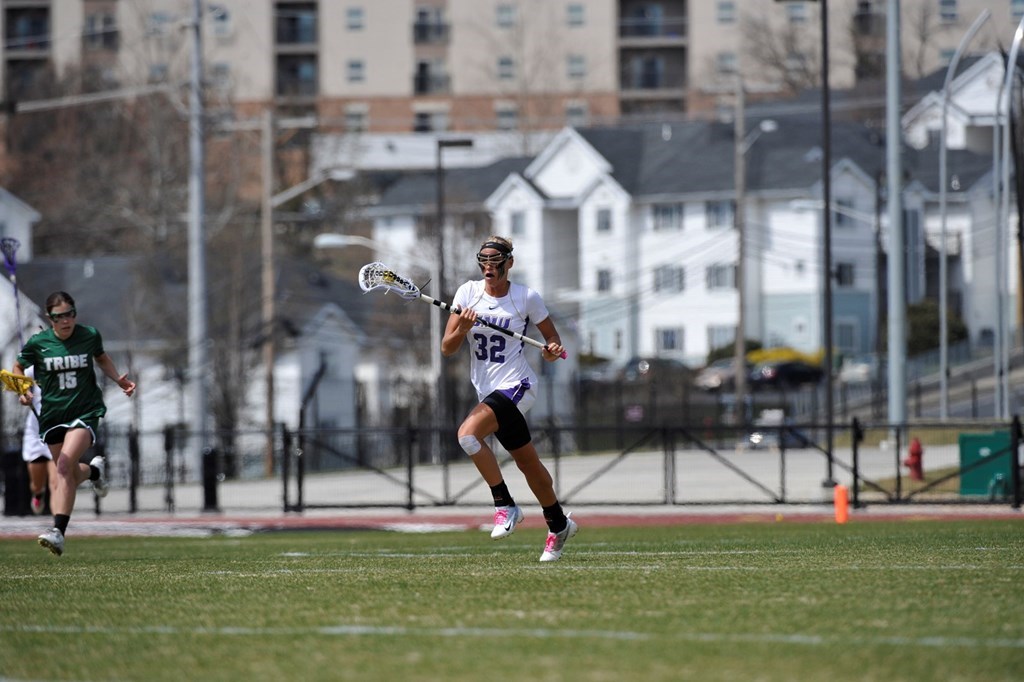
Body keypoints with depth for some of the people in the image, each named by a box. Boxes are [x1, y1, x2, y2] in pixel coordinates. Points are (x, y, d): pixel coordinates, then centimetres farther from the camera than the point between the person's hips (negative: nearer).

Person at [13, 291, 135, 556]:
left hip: (85, 412, -3)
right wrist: (22, 390, -8)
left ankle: (58, 531, -28)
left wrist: (119, 379, 5)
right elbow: (18, 368, 12)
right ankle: (94, 470, 54)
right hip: (52, 414, 3)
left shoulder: (90, 336, -3)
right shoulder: (37, 343, -5)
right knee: (71, 475, 14)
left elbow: (101, 358, 20)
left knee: (64, 466, -24)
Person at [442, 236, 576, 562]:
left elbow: (552, 338, 7)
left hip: (516, 385, -5)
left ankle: (505, 506, -18)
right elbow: (447, 349, -2)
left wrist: (553, 350, -16)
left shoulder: (528, 298, -7)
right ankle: (559, 525, 36)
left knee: (468, 433, -29)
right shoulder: (468, 292, 0)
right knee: (529, 464, 15)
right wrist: (462, 329, -22)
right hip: (488, 391, 5)